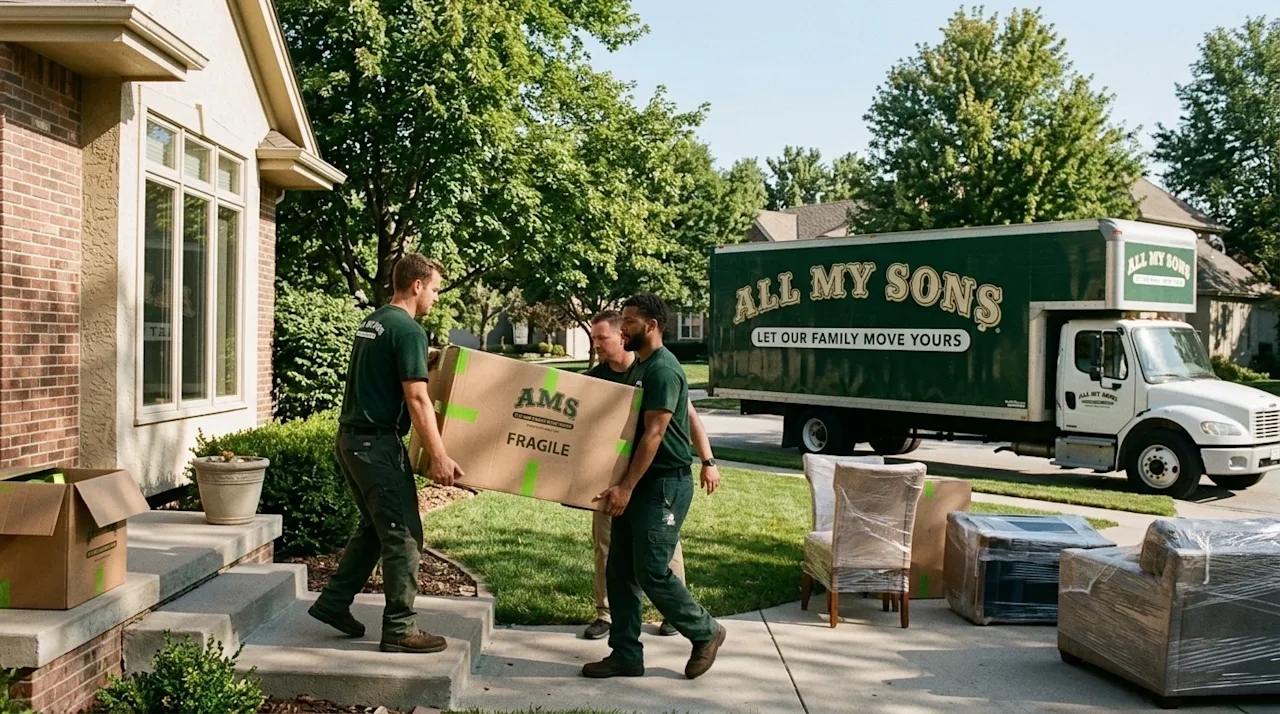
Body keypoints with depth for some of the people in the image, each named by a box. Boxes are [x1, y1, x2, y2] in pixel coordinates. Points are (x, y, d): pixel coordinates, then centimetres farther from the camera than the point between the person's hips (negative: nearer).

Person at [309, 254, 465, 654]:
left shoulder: (371, 322, 14)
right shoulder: (408, 330, -14)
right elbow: (417, 400, -19)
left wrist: (422, 363, 31)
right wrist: (439, 456, -18)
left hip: (350, 437, 10)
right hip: (378, 444, -10)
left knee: (374, 527, 21)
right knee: (402, 535, -2)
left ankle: (333, 603, 25)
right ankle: (400, 629, 3)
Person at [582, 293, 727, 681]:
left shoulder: (664, 370, -16)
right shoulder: (637, 366, 15)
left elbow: (654, 434, -22)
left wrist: (626, 487, -25)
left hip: (664, 484, -10)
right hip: (635, 483, 10)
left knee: (651, 572, -7)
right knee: (619, 572, 7)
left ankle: (706, 633, 13)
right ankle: (626, 655, 15)